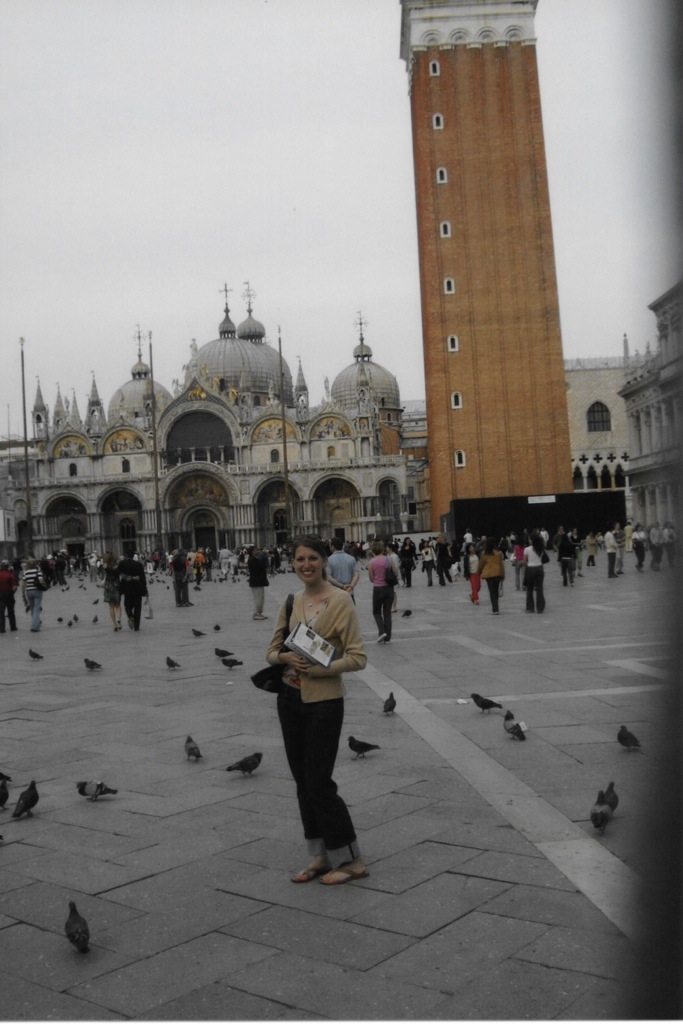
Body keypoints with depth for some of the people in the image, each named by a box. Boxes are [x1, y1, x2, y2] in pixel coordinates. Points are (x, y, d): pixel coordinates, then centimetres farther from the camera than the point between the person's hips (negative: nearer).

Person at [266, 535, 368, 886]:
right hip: (290, 698, 7)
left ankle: (350, 860, 13)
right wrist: (285, 657, -12)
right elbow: (272, 651, 10)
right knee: (303, 781, 12)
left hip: (323, 701, -6)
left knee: (319, 783, -3)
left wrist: (318, 668, -23)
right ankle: (320, 857, 26)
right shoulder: (291, 602, 6)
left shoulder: (340, 600, -11)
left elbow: (357, 658, -14)